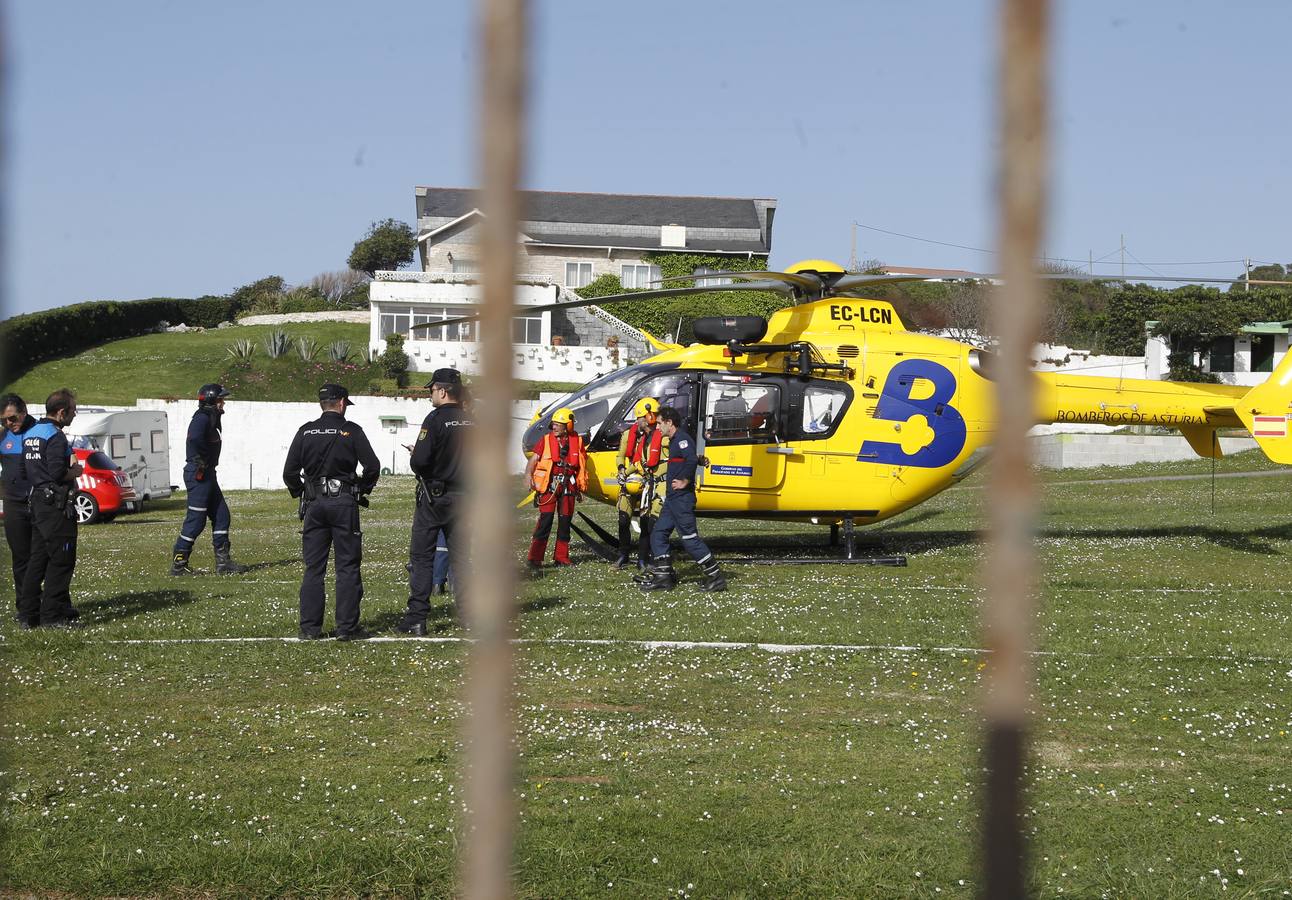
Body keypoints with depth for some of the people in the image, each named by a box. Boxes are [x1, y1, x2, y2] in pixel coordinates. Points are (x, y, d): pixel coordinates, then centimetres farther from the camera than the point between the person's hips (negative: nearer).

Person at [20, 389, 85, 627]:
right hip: (56, 504, -9)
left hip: (37, 501, 9)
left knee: (38, 559, 13)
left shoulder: (31, 433, 14)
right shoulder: (55, 436, -16)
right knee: (61, 561, -5)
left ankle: (29, 613, 15)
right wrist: (75, 471, -4)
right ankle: (53, 616, -5)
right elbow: (58, 473, -24)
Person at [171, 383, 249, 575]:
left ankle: (223, 562, 14)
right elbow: (195, 439, -34)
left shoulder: (211, 419, 15)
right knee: (196, 519, -7)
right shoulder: (202, 418, -16)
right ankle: (178, 564, -2)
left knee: (221, 515, 11)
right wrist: (202, 461, -22)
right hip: (198, 474, -10)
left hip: (208, 475, 10)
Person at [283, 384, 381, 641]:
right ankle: (347, 627, -1)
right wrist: (362, 490, 9)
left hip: (314, 504, 3)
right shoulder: (351, 431, -3)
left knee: (313, 569, 7)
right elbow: (373, 466, -6)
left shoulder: (305, 432, 4)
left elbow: (290, 472, 2)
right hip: (344, 504, -3)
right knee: (347, 568, 2)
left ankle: (309, 628, 7)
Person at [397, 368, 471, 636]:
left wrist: (415, 458, 2)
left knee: (421, 556, 0)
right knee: (459, 556, 13)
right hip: (463, 497, 5)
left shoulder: (435, 419, -15)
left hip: (434, 496, -5)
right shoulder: (472, 422, 2)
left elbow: (420, 461, -19)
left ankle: (416, 618, -4)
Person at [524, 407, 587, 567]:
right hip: (549, 486, -3)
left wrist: (581, 488, 12)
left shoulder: (577, 441, 7)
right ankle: (535, 558, -10)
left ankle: (561, 557, 18)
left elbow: (582, 465, 13)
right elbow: (533, 459, -2)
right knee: (545, 519, -10)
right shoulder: (546, 440, 2)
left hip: (568, 486, 3)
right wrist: (528, 475, -20)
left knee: (565, 521, 7)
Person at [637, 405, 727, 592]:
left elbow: (692, 460, -31)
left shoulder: (682, 439, -15)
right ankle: (663, 577, 10)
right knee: (658, 534, 10)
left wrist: (685, 481, -24)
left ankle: (716, 577, -4)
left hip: (682, 499, -11)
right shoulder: (674, 441, 17)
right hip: (673, 499, 11)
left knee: (690, 538, -9)